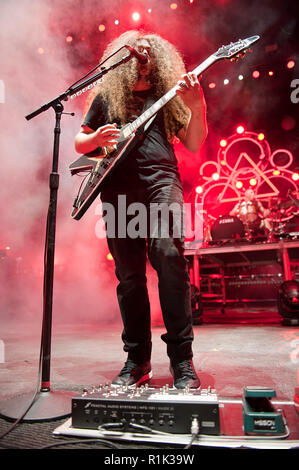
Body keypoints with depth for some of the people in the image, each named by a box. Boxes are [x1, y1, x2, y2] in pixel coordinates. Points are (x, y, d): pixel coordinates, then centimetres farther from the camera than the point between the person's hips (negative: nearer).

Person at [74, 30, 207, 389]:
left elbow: (193, 145, 14)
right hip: (119, 188, 1)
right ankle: (137, 360, 11)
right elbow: (79, 144, 21)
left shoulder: (168, 94, 23)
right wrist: (96, 138, -1)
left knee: (169, 257, -20)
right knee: (129, 275, -2)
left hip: (161, 181, 0)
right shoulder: (106, 97, 22)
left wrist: (197, 106, 0)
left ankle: (182, 360, -10)